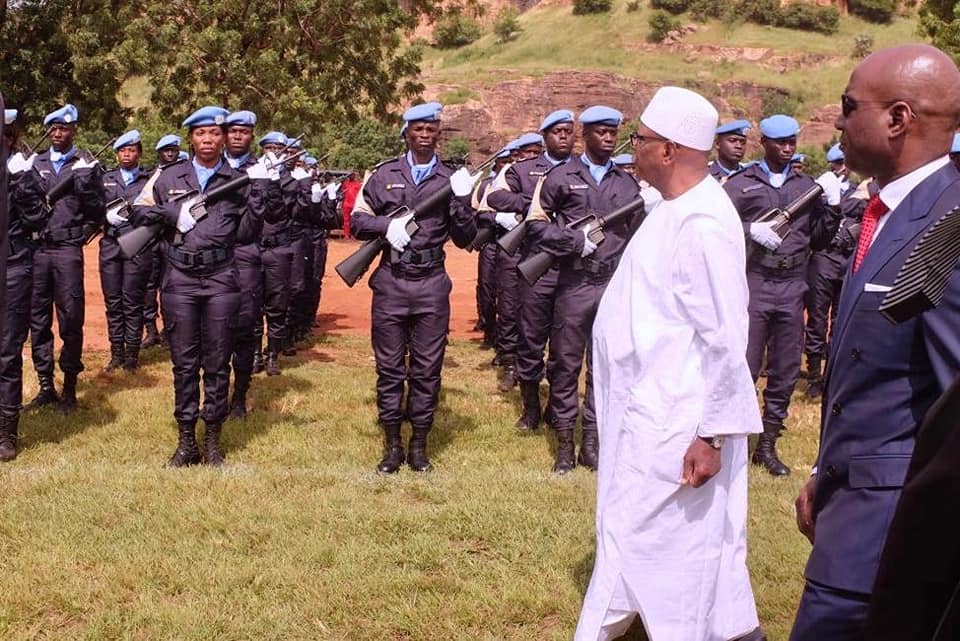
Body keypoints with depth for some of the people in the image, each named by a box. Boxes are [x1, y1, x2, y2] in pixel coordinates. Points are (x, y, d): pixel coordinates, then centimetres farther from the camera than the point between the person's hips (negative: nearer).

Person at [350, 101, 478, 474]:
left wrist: (462, 201, -14)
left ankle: (419, 445, 17)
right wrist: (386, 224, -14)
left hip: (431, 286, 0)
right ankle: (392, 445, 16)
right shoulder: (383, 175, 6)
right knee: (389, 369, 6)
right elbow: (357, 222, 6)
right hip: (390, 283, 0)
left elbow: (465, 239, 3)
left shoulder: (451, 180, 6)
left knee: (427, 370, 6)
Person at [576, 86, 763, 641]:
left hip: (674, 423, -9)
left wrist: (713, 434, -20)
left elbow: (726, 340, -23)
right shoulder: (673, 209, 8)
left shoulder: (702, 224, -22)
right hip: (648, 409, 9)